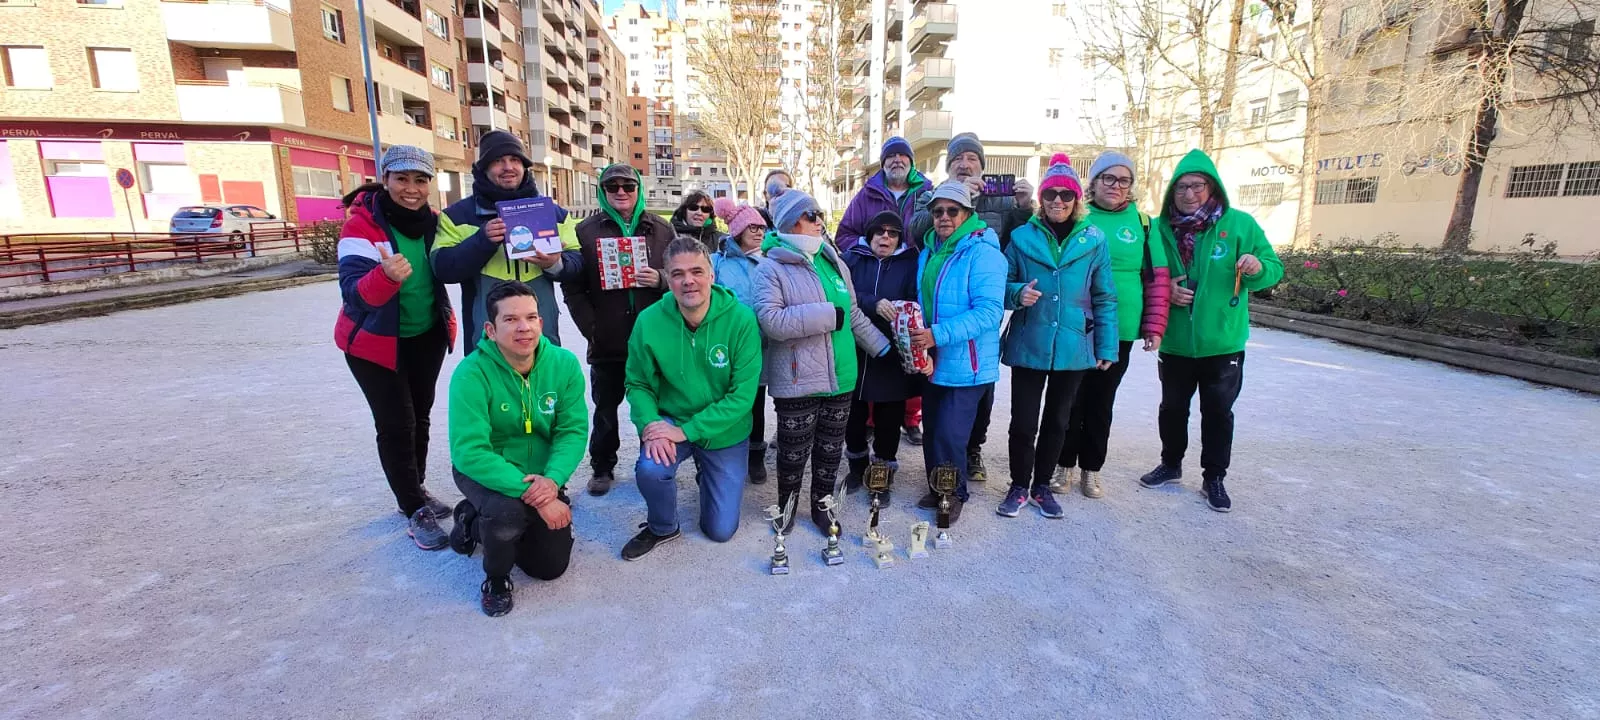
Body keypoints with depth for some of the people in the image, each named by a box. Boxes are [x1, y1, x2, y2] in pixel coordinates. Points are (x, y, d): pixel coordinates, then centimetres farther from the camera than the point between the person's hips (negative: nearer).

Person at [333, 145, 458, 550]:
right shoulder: (362, 225, -20)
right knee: (396, 425, -3)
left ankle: (415, 492, 34)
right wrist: (387, 275, -49)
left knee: (420, 418, 16)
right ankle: (415, 511, 11)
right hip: (376, 342, -5)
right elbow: (354, 292, -31)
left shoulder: (432, 222, -3)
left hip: (426, 337, 6)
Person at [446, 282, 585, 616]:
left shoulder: (564, 364, -17)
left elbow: (573, 431, -15)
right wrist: (531, 494, -36)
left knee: (552, 566, 6)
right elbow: (469, 452, -30)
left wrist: (552, 479, -33)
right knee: (507, 512, -37)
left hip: (542, 477, 4)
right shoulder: (472, 373, -26)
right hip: (485, 474, -4)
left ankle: (474, 522, 31)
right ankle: (496, 579, 0)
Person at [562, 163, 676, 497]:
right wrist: (590, 327, -8)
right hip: (607, 341, 0)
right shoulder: (587, 230, 3)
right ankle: (602, 468, 30)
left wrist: (660, 280, -14)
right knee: (605, 408, 13)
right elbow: (572, 286, 1)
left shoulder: (661, 229, 6)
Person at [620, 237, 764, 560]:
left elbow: (743, 394, -22)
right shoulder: (649, 321, -17)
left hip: (725, 432, 0)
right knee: (650, 469, -32)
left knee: (721, 530, 8)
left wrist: (686, 430, -26)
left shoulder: (741, 319, -23)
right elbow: (639, 384, -7)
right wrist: (651, 426, -25)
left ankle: (706, 475, 41)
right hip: (670, 421, 1)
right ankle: (662, 527, 3)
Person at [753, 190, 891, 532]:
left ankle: (821, 505, 35)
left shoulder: (834, 263, 12)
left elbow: (855, 315, 17)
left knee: (830, 449, 15)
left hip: (840, 377, 5)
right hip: (798, 380, -5)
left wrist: (885, 348, 14)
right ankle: (786, 504, 33)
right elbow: (770, 319, -21)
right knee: (794, 451, 8)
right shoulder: (772, 267, -6)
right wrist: (827, 314, -19)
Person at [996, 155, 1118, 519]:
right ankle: (1019, 486, 22)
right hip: (1028, 345, -1)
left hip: (1073, 348, 2)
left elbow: (1104, 298, 5)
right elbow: (1004, 284, 5)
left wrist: (1107, 346, 2)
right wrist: (1018, 294, -18)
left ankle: (1042, 485, 30)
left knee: (1057, 420, 13)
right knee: (1024, 422, 1)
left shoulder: (1094, 240, 3)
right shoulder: (1022, 237, 1)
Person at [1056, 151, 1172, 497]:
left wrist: (1154, 326, 1)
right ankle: (1064, 465, 22)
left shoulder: (1142, 221, 4)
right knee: (1070, 400, 7)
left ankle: (1091, 469, 26)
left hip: (1119, 331, 2)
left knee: (1101, 402, 12)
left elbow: (1157, 277, 6)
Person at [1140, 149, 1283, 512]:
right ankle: (1171, 463, 36)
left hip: (1223, 341, -1)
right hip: (1175, 341, 2)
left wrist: (1258, 267, -26)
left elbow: (1274, 270, -4)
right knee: (1173, 407, 16)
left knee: (1218, 411, 9)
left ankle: (1214, 478, 24)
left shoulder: (1239, 223, -6)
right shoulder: (1161, 228, -3)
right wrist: (1164, 290, -13)